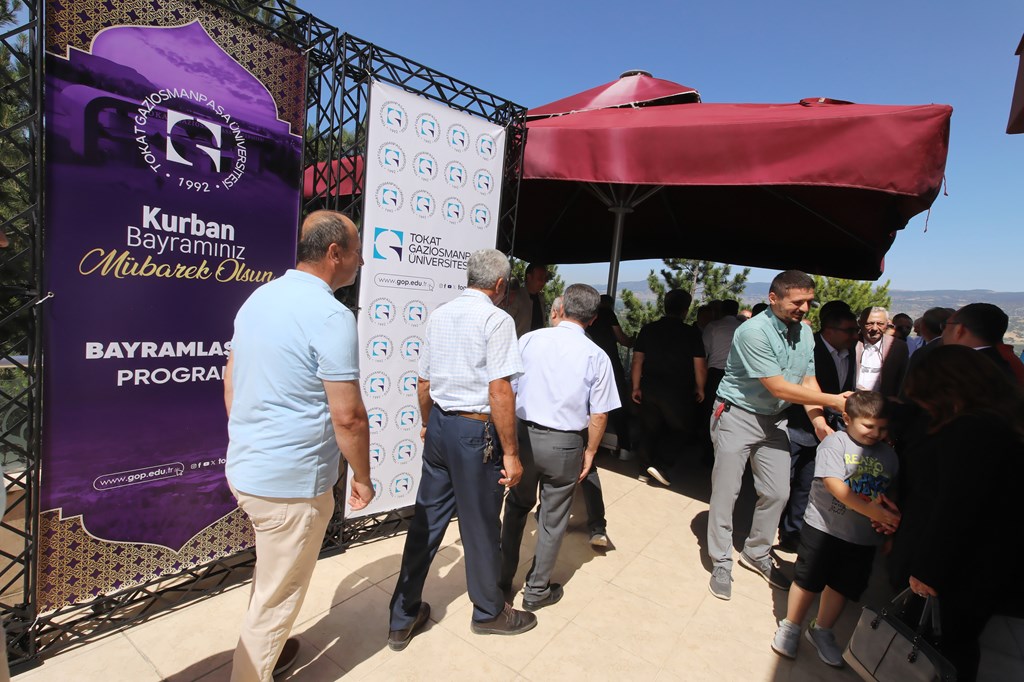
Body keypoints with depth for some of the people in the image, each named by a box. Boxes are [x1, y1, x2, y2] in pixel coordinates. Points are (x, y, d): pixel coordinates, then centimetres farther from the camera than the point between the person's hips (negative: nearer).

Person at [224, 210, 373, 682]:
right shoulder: (331, 316, -22)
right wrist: (362, 477, -7)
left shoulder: (259, 297, 5)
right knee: (278, 596, 13)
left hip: (244, 469, 9)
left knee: (271, 578, 30)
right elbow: (348, 416, -23)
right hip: (292, 483, -9)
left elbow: (231, 385, 12)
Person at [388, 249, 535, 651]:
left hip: (439, 425, 7)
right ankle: (488, 612, 36)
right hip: (476, 431, -6)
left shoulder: (438, 316, 7)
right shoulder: (496, 320, -13)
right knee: (480, 526, 12)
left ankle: (403, 618, 31)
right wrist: (510, 452, -13)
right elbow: (499, 391, -19)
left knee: (427, 520, 16)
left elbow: (424, 383, 12)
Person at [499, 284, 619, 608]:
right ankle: (537, 590, 32)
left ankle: (502, 578, 36)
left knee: (517, 506, 23)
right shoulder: (596, 357, -9)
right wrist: (589, 453, 7)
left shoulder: (529, 340, -7)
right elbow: (599, 415, -8)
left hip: (523, 435, 2)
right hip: (564, 445, -1)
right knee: (553, 518, 16)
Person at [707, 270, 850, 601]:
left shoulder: (804, 332, 3)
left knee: (777, 493, 10)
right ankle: (721, 563, 18)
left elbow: (808, 380, 4)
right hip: (737, 416, -7)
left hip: (774, 420, 7)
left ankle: (757, 554, 32)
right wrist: (833, 401, -17)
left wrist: (818, 420, -12)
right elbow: (779, 388, -22)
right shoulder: (753, 331, -22)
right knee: (726, 492, 1)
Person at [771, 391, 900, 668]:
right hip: (824, 527, -4)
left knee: (842, 585, 17)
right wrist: (871, 510, -28)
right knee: (808, 580, 7)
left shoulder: (889, 455, 4)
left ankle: (821, 631, 39)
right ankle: (790, 627, 27)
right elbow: (834, 484, -22)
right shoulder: (835, 443, -13)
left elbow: (892, 495, 9)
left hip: (864, 538, 5)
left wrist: (890, 515, -12)